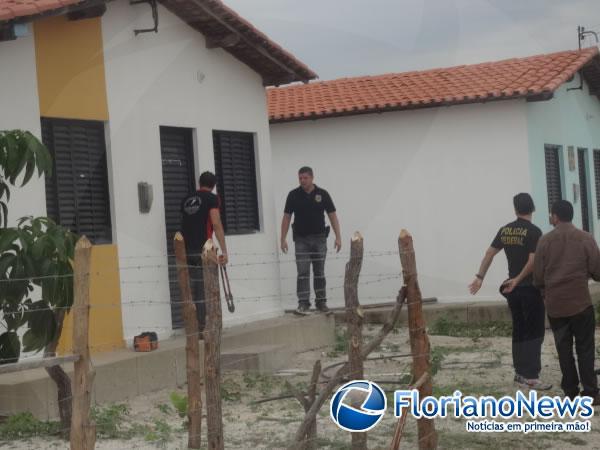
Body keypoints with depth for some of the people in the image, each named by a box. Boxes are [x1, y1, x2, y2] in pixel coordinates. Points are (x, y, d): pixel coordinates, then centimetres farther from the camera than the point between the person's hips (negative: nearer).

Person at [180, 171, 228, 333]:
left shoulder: (187, 199, 15)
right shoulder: (211, 198, -2)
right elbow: (217, 224, -12)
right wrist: (224, 251, -14)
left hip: (186, 250, 5)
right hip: (202, 250, -5)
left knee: (191, 290, 10)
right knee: (203, 291, -2)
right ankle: (201, 328, -4)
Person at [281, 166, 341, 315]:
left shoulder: (322, 194, -1)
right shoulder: (293, 195, -1)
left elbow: (332, 215, 1)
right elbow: (286, 217, 1)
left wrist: (338, 237, -6)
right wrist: (283, 239, -5)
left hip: (319, 238, 1)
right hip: (301, 240, -1)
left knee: (319, 272, 7)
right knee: (303, 273, -6)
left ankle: (321, 302, 16)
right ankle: (303, 304, -6)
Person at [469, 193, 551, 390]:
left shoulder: (505, 230, 6)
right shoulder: (533, 231, -13)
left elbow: (489, 253, 8)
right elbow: (532, 261, -20)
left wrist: (480, 277, 13)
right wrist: (518, 280, -10)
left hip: (513, 289, 6)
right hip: (530, 287, -6)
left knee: (519, 331, 13)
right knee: (534, 332, -4)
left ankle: (520, 373, 17)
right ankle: (531, 376, -9)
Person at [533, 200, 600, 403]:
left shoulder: (545, 241, -1)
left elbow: (538, 276, 2)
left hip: (555, 305, 1)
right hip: (580, 303, -1)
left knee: (564, 348, 10)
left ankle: (571, 391, 12)